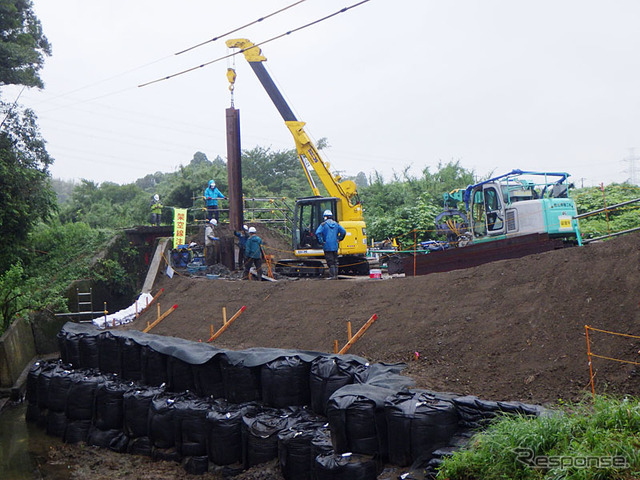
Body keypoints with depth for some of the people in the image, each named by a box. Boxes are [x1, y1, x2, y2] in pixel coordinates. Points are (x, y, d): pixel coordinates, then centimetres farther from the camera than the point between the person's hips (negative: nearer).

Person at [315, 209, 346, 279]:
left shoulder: (323, 224, -7)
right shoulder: (336, 224, 7)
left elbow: (318, 233, -19)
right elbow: (343, 231, -1)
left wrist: (321, 241, -11)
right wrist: (339, 239, 7)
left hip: (327, 247, -4)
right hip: (335, 246, 4)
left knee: (330, 262, -1)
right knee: (335, 261, 13)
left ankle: (332, 276, -4)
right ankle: (336, 275, 15)